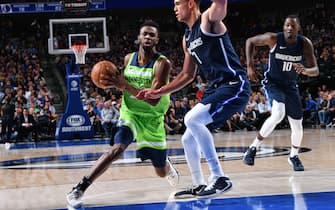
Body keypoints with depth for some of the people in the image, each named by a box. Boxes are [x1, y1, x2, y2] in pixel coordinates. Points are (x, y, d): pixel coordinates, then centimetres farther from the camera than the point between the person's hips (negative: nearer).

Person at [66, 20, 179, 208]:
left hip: (152, 119, -1)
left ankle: (168, 166, 52)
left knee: (162, 172, 13)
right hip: (130, 114, 1)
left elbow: (154, 100, -28)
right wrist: (113, 82, -7)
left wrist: (125, 85, -34)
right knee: (117, 148, -30)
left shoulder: (162, 63, -18)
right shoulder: (128, 59, -2)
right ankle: (80, 189, -31)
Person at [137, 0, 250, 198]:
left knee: (192, 119, -26)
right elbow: (188, 75, 24)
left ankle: (220, 178, -20)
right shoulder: (187, 38, 15)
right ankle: (198, 186, 28)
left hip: (235, 86, -10)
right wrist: (158, 92, 20)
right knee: (189, 139, 12)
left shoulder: (209, 19, -10)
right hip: (216, 87, 10)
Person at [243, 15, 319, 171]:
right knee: (278, 114, -30)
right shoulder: (274, 39, -21)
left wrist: (305, 70, -39)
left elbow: (315, 70, -15)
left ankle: (294, 156, 33)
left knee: (297, 125, 4)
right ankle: (253, 148, -16)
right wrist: (250, 66, -13)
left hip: (290, 86, 4)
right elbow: (250, 41, -5)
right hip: (273, 83, -4)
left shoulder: (305, 44, -15)